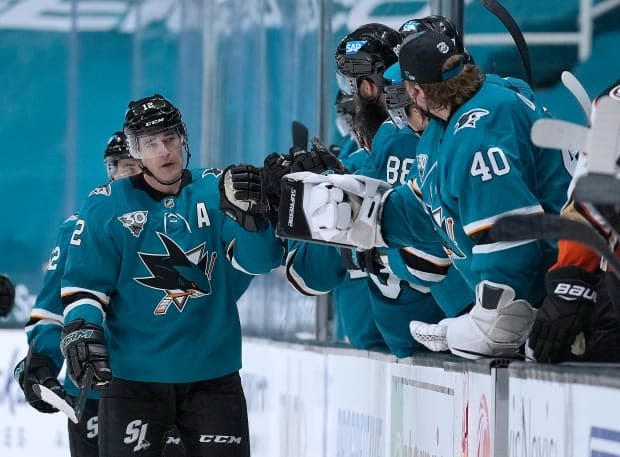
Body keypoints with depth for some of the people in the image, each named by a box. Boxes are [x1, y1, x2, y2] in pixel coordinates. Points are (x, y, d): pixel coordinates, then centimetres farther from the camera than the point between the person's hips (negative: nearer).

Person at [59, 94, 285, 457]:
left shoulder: (215, 192, 1)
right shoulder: (107, 206, -2)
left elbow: (258, 260, -8)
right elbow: (85, 282, 0)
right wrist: (81, 331, -18)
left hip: (213, 374, 1)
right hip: (133, 376, -1)